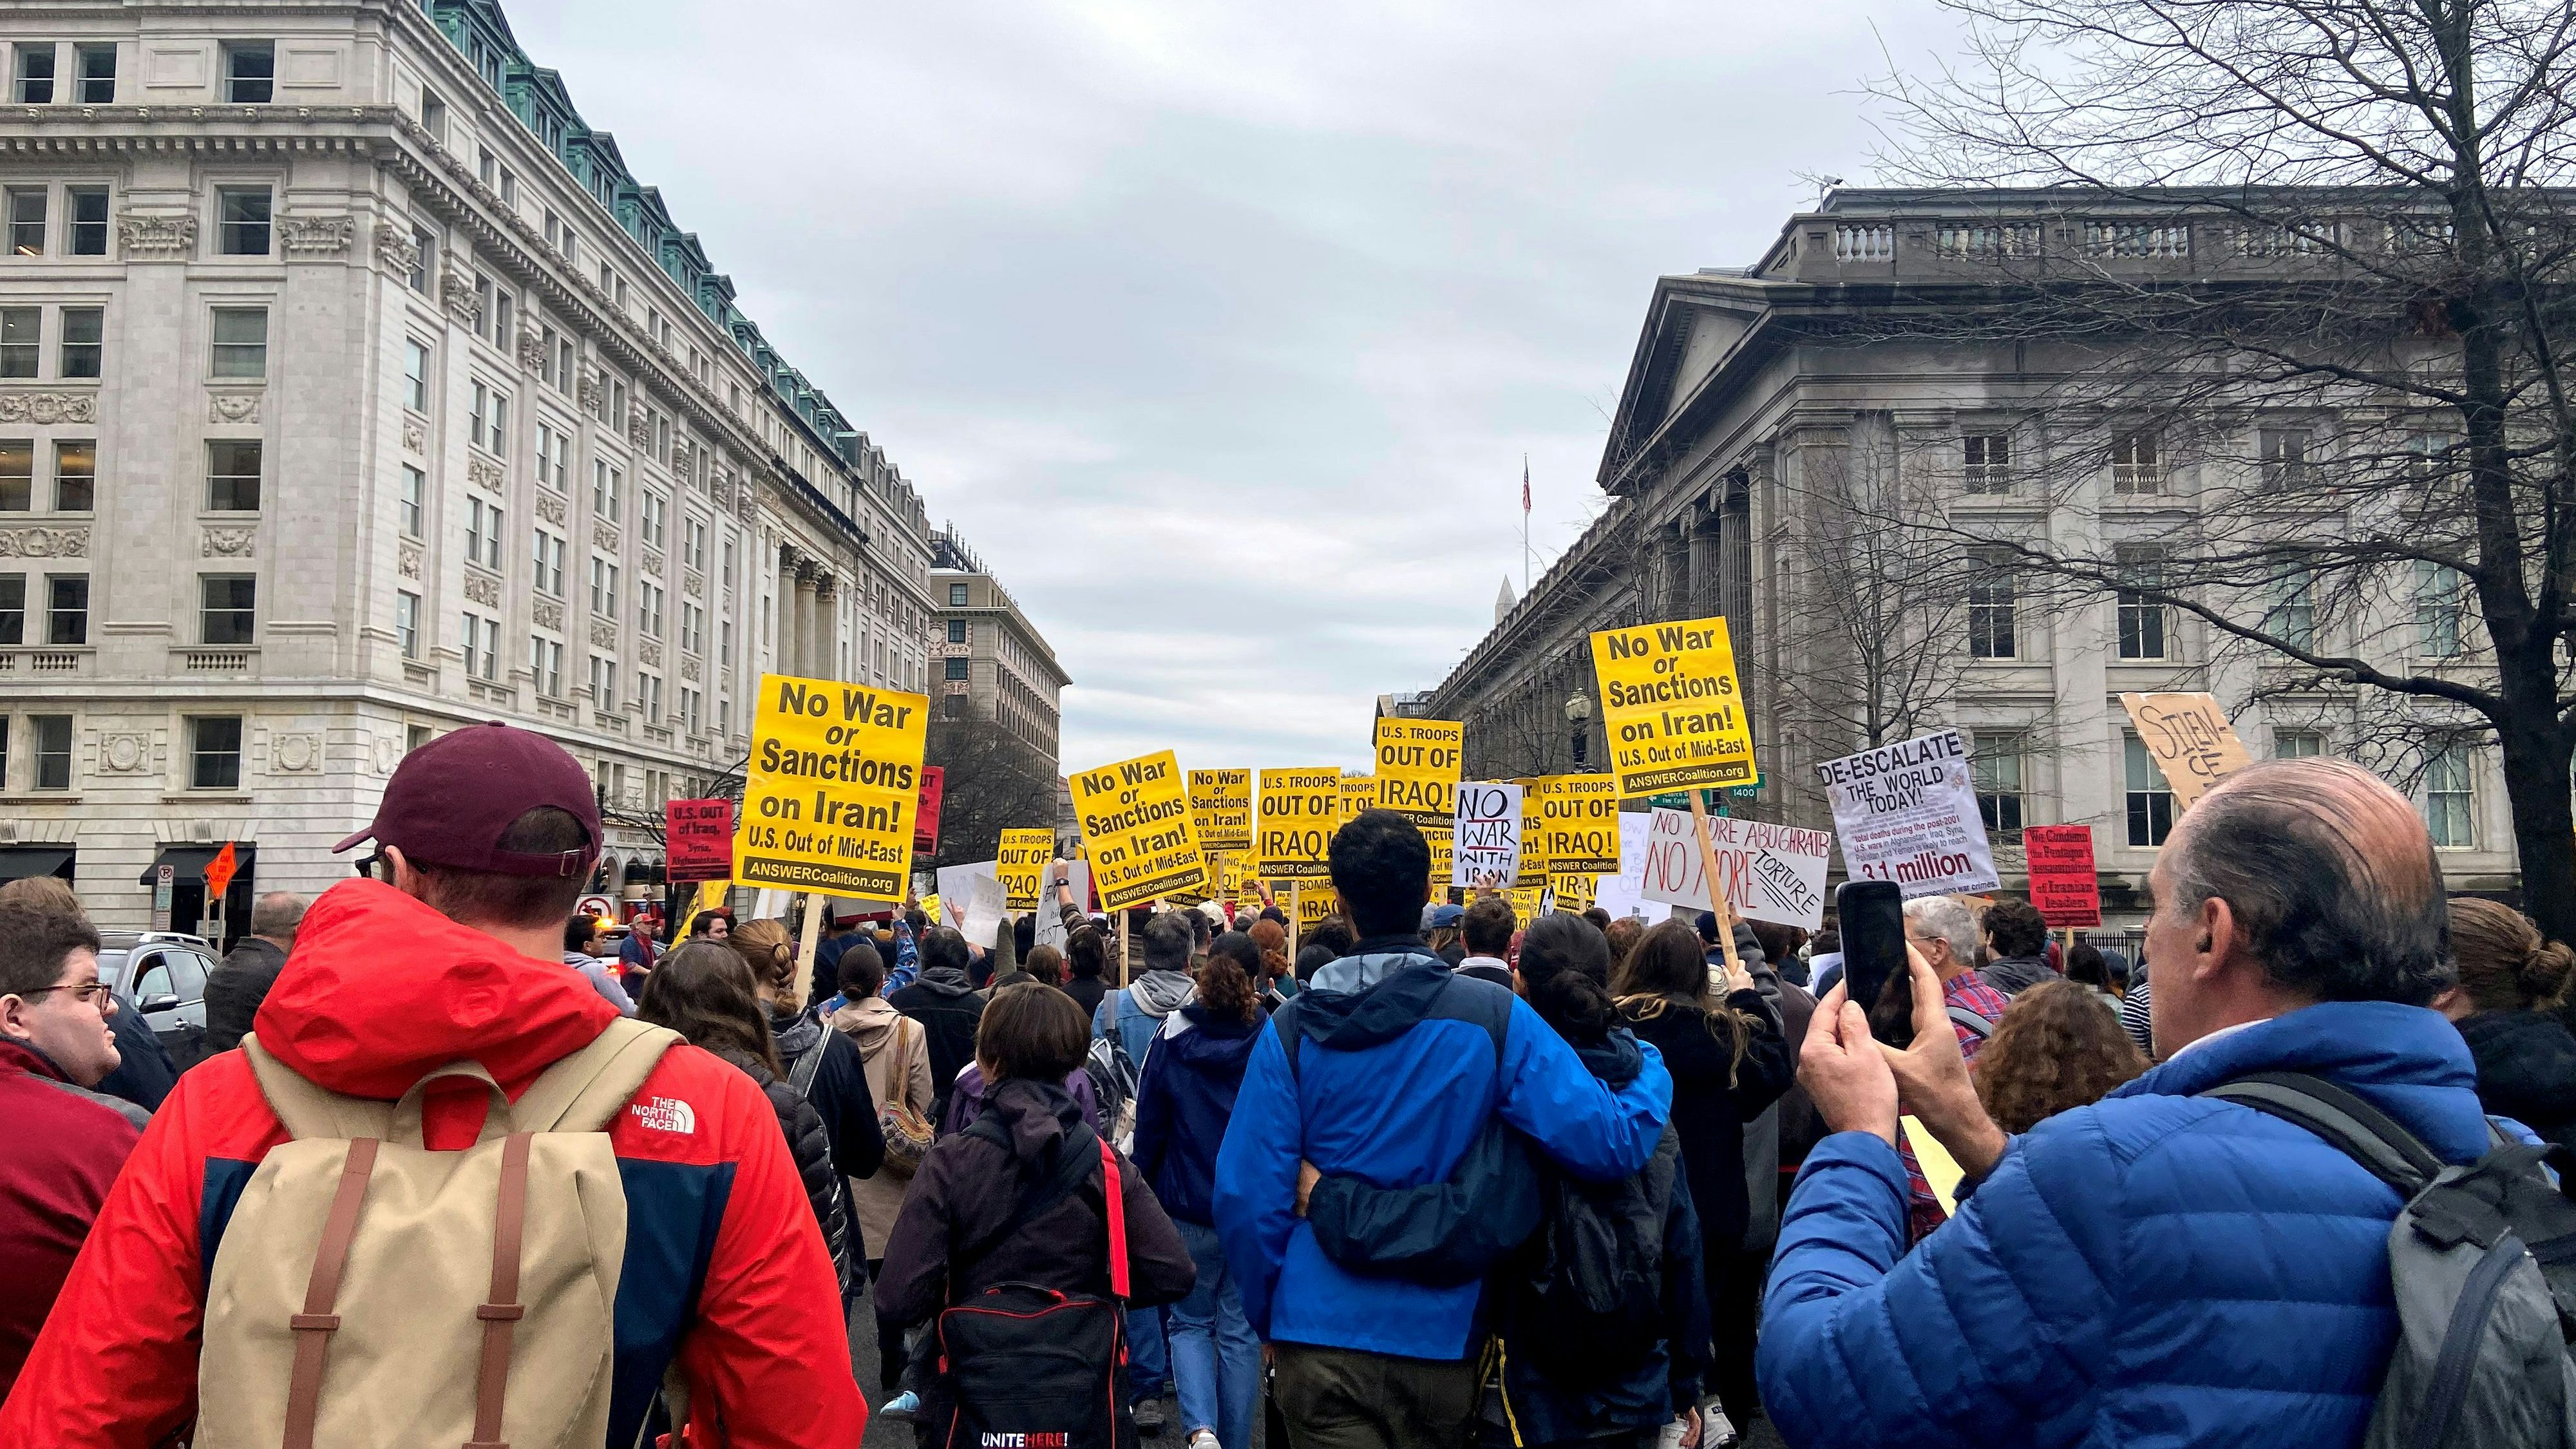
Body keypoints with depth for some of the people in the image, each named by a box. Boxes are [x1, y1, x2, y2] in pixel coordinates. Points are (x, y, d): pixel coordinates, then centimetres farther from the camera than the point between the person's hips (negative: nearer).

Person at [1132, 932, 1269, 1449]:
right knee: (1241, 1329, 11)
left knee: (1189, 1322, 14)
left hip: (1189, 1206, 0)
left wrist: (1145, 1193, 12)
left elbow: (1149, 1126, 1)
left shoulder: (1172, 1040, -4)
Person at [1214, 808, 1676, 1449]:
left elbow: (1247, 1198, -7)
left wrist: (1268, 1311, 10)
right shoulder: (1494, 1017, -10)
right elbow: (1611, 1143, -15)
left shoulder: (1292, 1028, -7)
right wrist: (1651, 1064, 6)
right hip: (1442, 1337, 1)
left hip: (1321, 1332, -1)